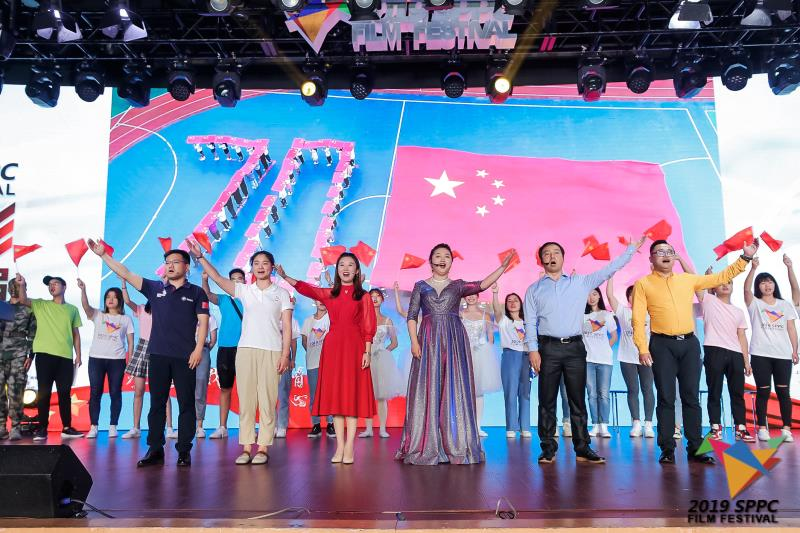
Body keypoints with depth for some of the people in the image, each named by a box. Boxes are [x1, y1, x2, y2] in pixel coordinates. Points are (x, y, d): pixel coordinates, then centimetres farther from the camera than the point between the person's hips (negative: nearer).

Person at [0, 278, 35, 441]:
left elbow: (32, 335, 3)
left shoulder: (28, 309, 7)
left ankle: (15, 428, -3)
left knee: (15, 392, -7)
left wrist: (30, 356, -6)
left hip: (18, 355, -3)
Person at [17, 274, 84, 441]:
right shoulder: (41, 305, 12)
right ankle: (42, 429, 5)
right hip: (44, 354, -1)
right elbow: (23, 300, -6)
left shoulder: (72, 309, 14)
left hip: (65, 356, 1)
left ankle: (67, 428, 10)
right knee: (44, 392, -1)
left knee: (64, 393, 4)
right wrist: (22, 285, -26)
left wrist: (78, 355, 7)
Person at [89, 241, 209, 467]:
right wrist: (103, 255, 0)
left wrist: (198, 349, -12)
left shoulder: (196, 292, 4)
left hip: (185, 356, -3)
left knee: (186, 404, 2)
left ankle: (184, 451, 8)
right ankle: (155, 449, 15)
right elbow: (125, 274, 7)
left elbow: (203, 322, -2)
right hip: (158, 355, 3)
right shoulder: (155, 288, 11)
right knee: (157, 404, 7)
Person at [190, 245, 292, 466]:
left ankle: (263, 448, 4)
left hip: (272, 352, -2)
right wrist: (200, 256, -6)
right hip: (246, 350, 2)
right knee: (245, 400, 2)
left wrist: (285, 355, -5)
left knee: (267, 401, -1)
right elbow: (217, 278, 2)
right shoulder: (244, 290, 11)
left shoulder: (281, 293, 6)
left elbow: (287, 327, 3)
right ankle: (246, 447, 7)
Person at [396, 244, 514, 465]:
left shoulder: (458, 285, 12)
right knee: (428, 389, -2)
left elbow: (482, 285, -4)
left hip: (454, 339, 1)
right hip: (428, 339, -1)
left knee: (454, 389, -1)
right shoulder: (421, 286, 11)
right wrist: (414, 341, -7)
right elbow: (412, 316, 6)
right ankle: (426, 446, 3)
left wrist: (503, 267, -13)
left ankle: (454, 445, 4)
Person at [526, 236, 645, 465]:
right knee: (547, 401, 2)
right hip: (548, 348, -1)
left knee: (578, 401, 4)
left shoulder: (580, 282, 12)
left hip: (575, 347, 1)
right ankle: (548, 449, 8)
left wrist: (632, 248, 9)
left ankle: (582, 448, 9)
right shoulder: (534, 289, 8)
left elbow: (609, 269, 11)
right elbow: (530, 322, 3)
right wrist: (533, 350, -7)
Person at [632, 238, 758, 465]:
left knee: (691, 397, 5)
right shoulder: (643, 284, 2)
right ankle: (667, 449, 7)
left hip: (689, 343, 3)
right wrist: (642, 348, -13)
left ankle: (695, 448, 12)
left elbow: (721, 277, 19)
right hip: (662, 345, -3)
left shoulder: (688, 280, 14)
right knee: (666, 398, 0)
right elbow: (638, 319, -4)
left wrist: (745, 258, 12)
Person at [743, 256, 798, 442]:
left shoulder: (785, 305, 15)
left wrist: (795, 350, 3)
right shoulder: (754, 303, 7)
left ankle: (786, 428, 5)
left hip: (783, 354, 2)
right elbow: (746, 289, -13)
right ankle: (762, 428, 3)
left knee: (783, 391, 1)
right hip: (760, 354, -2)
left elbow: (791, 329, 12)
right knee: (763, 391, -1)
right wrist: (753, 268, -26)